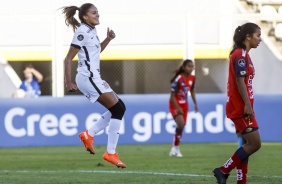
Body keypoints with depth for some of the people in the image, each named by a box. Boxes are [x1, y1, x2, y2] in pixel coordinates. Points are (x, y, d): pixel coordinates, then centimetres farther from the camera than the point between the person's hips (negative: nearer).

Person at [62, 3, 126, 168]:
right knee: (118, 109, -10)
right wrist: (69, 83, -18)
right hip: (88, 78, -10)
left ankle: (89, 134, 11)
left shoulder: (91, 31, 14)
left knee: (118, 108, 11)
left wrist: (108, 39, 16)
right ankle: (111, 153, -10)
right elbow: (68, 58, -14)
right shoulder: (83, 32, -12)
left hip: (92, 79, 10)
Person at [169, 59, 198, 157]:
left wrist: (195, 104, 9)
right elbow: (172, 95, -20)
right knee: (181, 124, -23)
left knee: (182, 126, 7)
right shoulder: (178, 79, -24)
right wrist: (177, 108, -24)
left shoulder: (192, 78, -5)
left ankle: (175, 149, 20)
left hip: (184, 104, 7)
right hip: (175, 104, -6)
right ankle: (175, 148, -9)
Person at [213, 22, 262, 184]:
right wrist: (247, 105, -24)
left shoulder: (243, 55, 16)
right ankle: (223, 171, -3)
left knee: (246, 145, 9)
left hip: (241, 108, 10)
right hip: (241, 108, -10)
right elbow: (240, 80, -20)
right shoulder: (240, 55, -13)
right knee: (255, 143, -9)